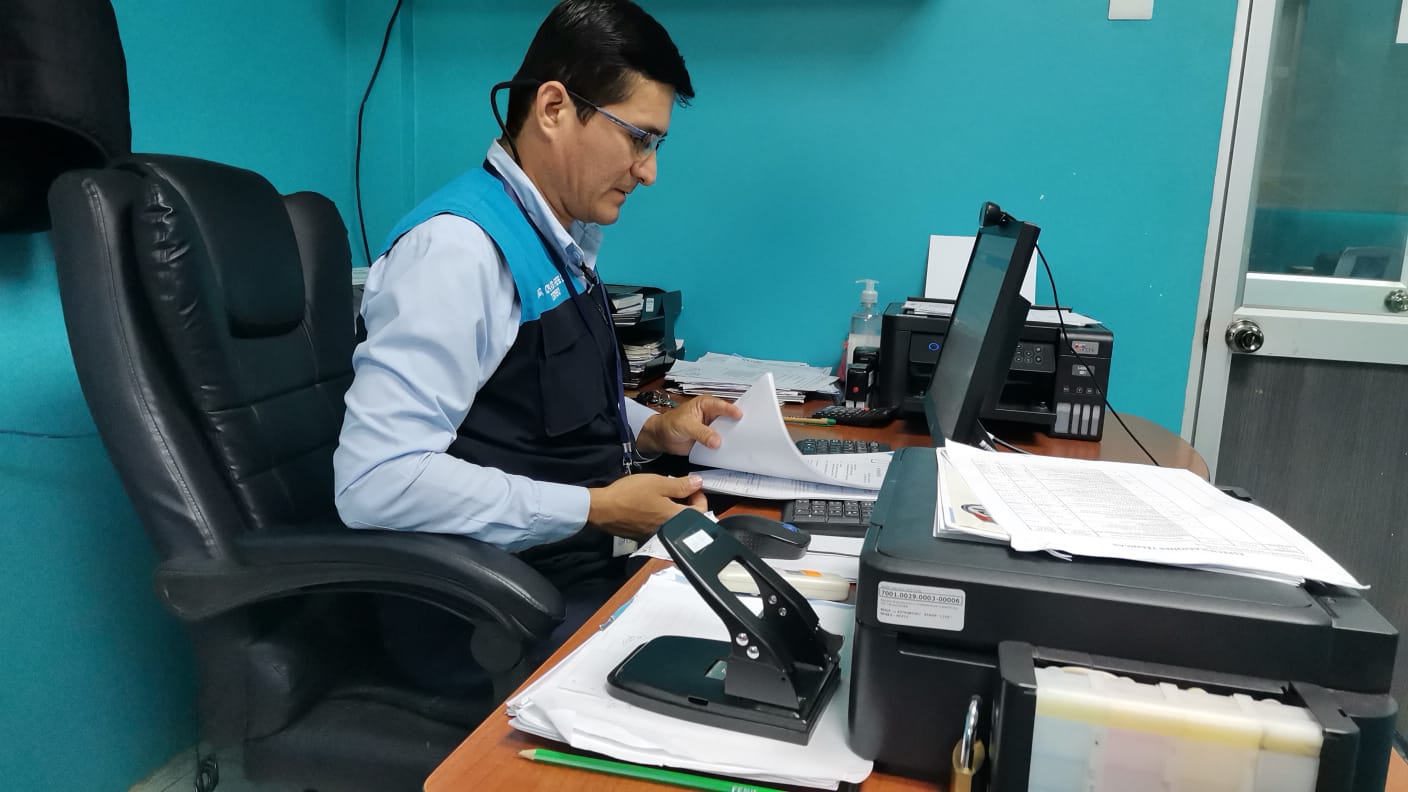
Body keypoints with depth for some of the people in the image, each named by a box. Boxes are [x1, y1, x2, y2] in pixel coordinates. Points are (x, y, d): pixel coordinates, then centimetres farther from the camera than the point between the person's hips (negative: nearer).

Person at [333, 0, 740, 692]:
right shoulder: (459, 246, -19)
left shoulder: (567, 238, 7)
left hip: (588, 563, 8)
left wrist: (651, 430, 2)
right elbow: (376, 480, -26)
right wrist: (597, 509, -21)